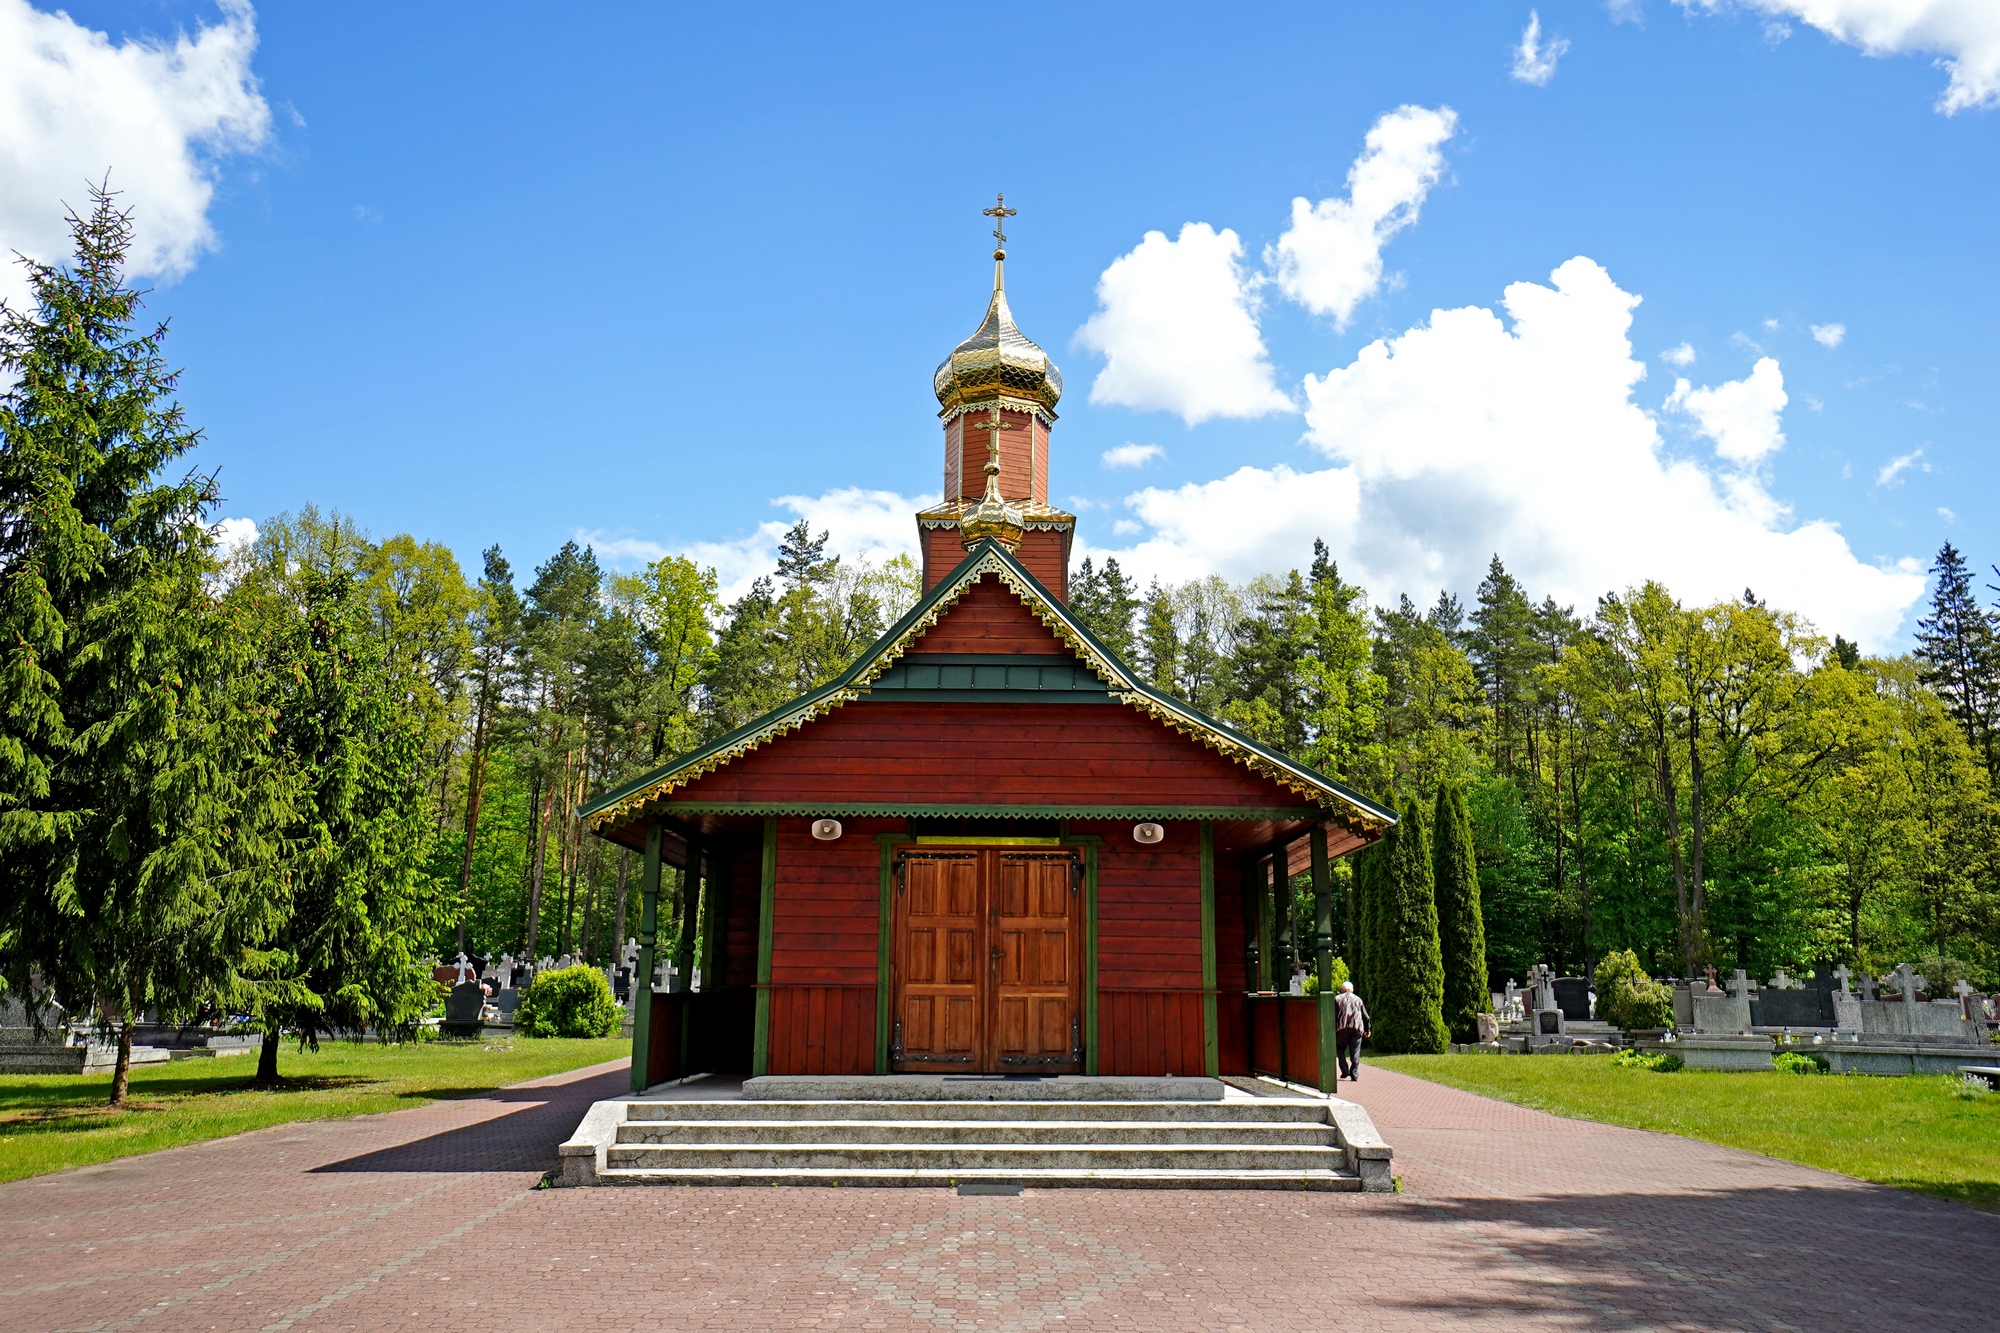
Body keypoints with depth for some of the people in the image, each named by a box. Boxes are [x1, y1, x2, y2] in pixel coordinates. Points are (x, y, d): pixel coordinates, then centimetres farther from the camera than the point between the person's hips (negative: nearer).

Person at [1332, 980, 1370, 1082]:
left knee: (1340, 1050, 12)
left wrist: (1332, 1029, 1)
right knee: (1355, 1053, 3)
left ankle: (1345, 1071, 1)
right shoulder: (1358, 999, 18)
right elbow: (1365, 1016, 20)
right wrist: (1367, 1030, 29)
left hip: (1342, 1028, -2)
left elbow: (1333, 1016, 1)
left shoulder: (1337, 999, 10)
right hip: (1357, 1028, 2)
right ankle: (1354, 1075, -2)